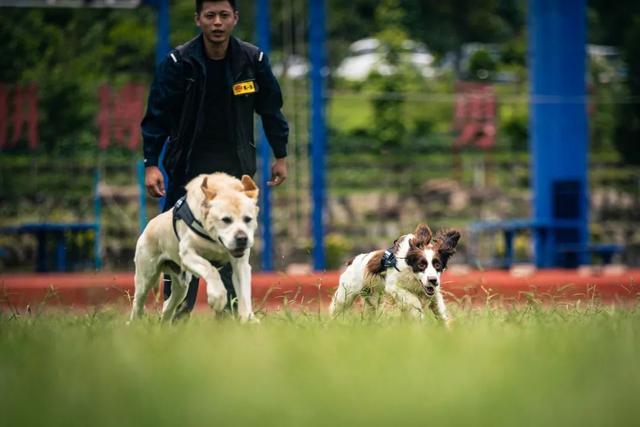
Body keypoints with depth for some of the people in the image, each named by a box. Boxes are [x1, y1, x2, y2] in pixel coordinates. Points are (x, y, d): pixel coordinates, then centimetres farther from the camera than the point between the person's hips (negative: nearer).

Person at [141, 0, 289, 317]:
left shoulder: (253, 60, -3)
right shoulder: (179, 62, -10)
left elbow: (270, 109, 9)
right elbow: (157, 113, -7)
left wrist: (280, 156, 12)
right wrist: (151, 163, -13)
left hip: (236, 166, 2)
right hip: (188, 166, -2)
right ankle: (176, 315, -1)